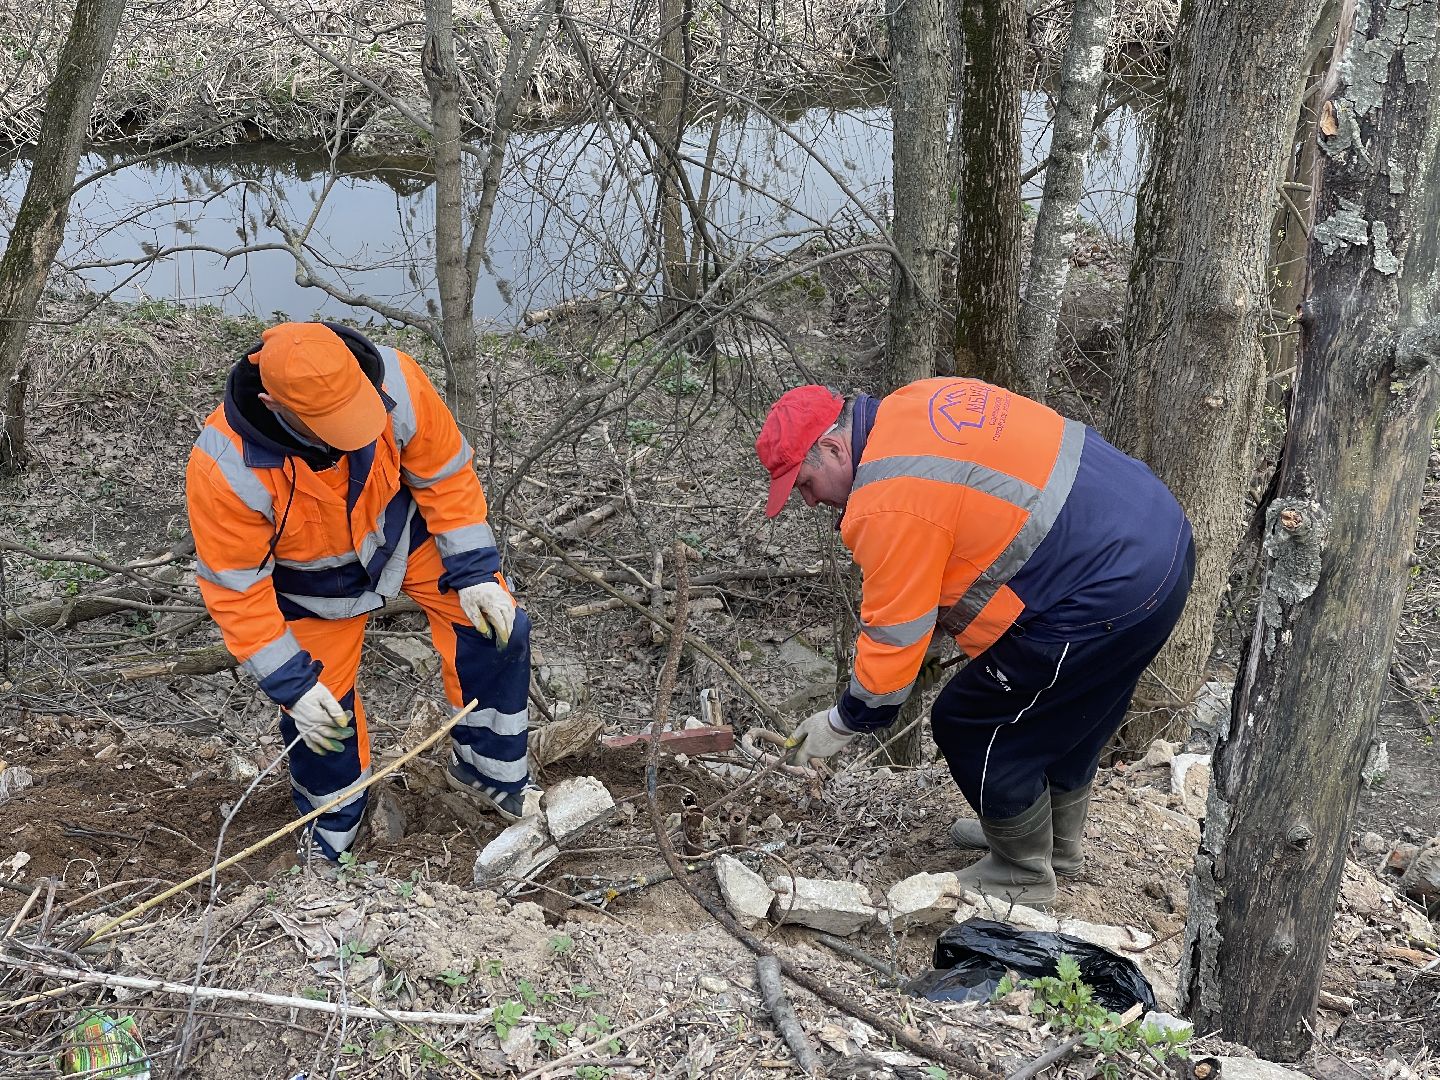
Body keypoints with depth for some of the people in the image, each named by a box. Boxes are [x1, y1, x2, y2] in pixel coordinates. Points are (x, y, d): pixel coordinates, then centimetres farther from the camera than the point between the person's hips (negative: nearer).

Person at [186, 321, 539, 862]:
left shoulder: (393, 380, -34)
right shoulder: (225, 468, -39)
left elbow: (443, 473, -17)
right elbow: (235, 588, -27)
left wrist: (474, 571, -17)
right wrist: (292, 685, -27)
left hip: (403, 530, 2)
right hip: (315, 583, -2)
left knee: (496, 627, -9)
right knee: (319, 716, 5)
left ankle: (490, 773, 14)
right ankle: (330, 844, 34)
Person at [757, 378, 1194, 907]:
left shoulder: (888, 506, -19)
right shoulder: (913, 403, 9)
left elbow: (894, 638, -13)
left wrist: (842, 723, 3)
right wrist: (939, 620, 19)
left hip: (1111, 596, -10)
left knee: (971, 726, 5)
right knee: (1068, 710, 29)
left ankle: (1022, 876, 24)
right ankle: (1056, 840, 50)